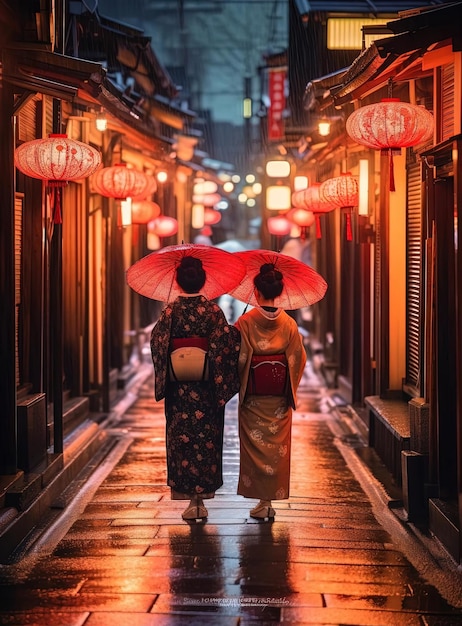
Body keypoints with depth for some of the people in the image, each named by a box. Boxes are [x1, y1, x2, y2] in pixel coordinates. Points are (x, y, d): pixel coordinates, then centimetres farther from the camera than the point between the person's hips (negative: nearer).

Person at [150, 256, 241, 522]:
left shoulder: (171, 311, -4)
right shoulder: (212, 310, -8)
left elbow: (158, 343, 1)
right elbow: (226, 345, -10)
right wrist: (237, 330, 7)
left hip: (179, 389, 1)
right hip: (207, 390, 0)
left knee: (182, 437, 7)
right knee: (207, 438, 9)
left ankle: (190, 496, 6)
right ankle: (202, 493, 11)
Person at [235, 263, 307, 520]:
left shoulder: (246, 322, -11)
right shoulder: (289, 323, -2)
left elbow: (239, 359, -10)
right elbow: (298, 359, 1)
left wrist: (238, 386, 7)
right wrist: (290, 389, 13)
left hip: (253, 395, -2)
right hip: (280, 396, 3)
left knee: (255, 445, 6)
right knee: (277, 445, 9)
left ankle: (262, 501, 6)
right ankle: (272, 499, 11)